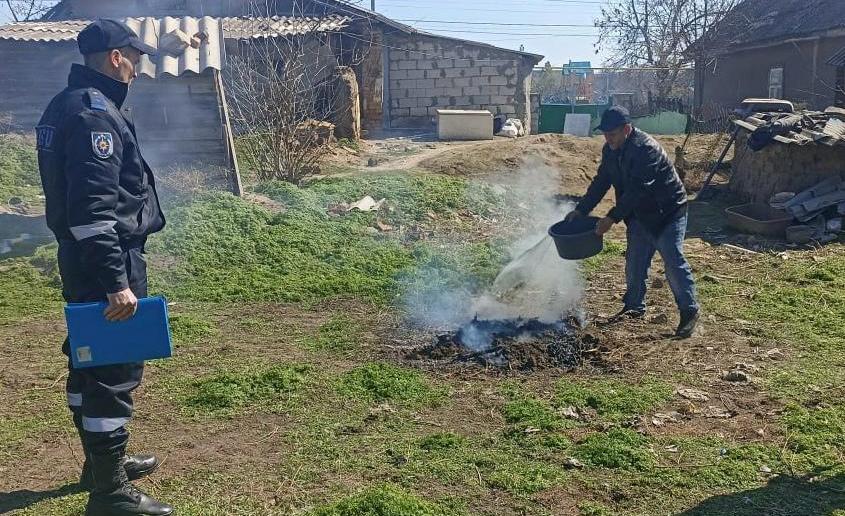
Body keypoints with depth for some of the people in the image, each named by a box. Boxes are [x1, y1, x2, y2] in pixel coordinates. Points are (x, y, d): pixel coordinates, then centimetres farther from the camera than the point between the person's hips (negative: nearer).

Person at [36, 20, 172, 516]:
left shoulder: (69, 104, 14)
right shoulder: (95, 111, -18)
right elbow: (93, 207, -26)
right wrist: (116, 282, -27)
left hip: (81, 258, 11)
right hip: (107, 259, -11)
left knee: (91, 361, 19)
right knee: (117, 372, -4)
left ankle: (102, 462, 36)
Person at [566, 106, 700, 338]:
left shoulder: (645, 149, -28)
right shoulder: (610, 151, -1)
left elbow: (637, 190, -32)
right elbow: (601, 182, 7)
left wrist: (612, 218, -34)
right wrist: (580, 210, 0)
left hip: (667, 212, -8)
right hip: (640, 214, 8)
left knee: (674, 262, -9)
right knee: (634, 262, 13)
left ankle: (689, 311, 2)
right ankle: (634, 307, 28)